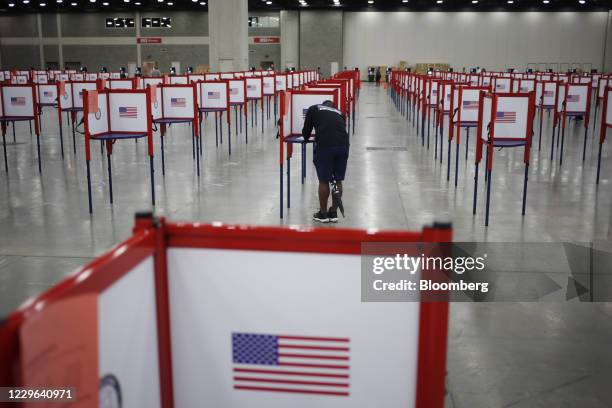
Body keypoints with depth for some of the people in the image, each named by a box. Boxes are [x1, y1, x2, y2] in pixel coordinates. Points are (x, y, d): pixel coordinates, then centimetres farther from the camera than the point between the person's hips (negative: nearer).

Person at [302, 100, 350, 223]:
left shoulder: (314, 109, 22)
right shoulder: (339, 113, 31)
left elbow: (306, 133, 26)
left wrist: (306, 137, 48)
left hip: (325, 146, -3)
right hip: (343, 145, 4)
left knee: (323, 181, 9)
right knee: (338, 181, 16)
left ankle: (323, 214, 19)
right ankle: (333, 213, 25)